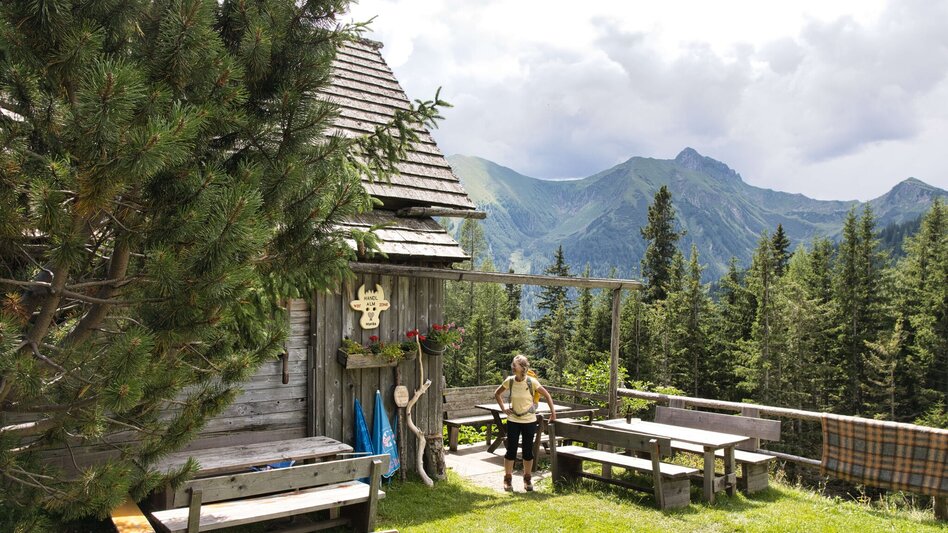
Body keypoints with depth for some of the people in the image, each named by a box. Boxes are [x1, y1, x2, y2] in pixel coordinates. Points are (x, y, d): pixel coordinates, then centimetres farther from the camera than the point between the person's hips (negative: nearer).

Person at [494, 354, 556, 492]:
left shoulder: (531, 382, -13)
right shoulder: (509, 381, -7)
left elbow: (546, 395, -2)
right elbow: (497, 394, 11)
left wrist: (553, 411, -3)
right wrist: (503, 408, 1)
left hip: (529, 421, -1)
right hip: (513, 420, 1)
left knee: (528, 450, 7)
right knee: (511, 450, 3)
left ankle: (527, 479, 22)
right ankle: (507, 479, 16)